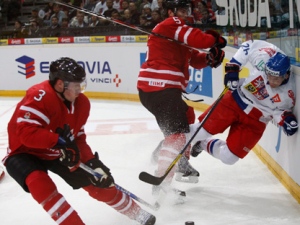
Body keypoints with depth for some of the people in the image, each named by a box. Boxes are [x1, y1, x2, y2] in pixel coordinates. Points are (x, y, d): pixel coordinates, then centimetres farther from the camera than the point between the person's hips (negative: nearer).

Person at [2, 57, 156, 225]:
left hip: (57, 153, 6)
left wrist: (92, 162, -13)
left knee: (96, 182, 5)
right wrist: (59, 140, -39)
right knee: (38, 181, -37)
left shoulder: (81, 103, -8)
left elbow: (78, 139, -1)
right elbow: (26, 132, -39)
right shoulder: (40, 96, -32)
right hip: (24, 153, -6)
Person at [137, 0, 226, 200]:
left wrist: (211, 57, -3)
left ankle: (181, 164, 38)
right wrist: (216, 40, 0)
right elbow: (197, 39, -19)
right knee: (177, 131, -16)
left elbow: (195, 59, 17)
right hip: (159, 87, -11)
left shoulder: (179, 32, 25)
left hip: (167, 88, 11)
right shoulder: (170, 25, -5)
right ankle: (162, 182, -23)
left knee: (186, 116, 28)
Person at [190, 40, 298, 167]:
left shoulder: (287, 95, -22)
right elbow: (248, 45, -7)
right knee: (202, 131, -1)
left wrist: (285, 118, -27)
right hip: (235, 101, 0)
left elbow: (278, 110, -5)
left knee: (228, 157, 0)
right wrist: (232, 68, -13)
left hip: (254, 122, 0)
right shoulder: (264, 57, -24)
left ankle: (204, 145, 30)